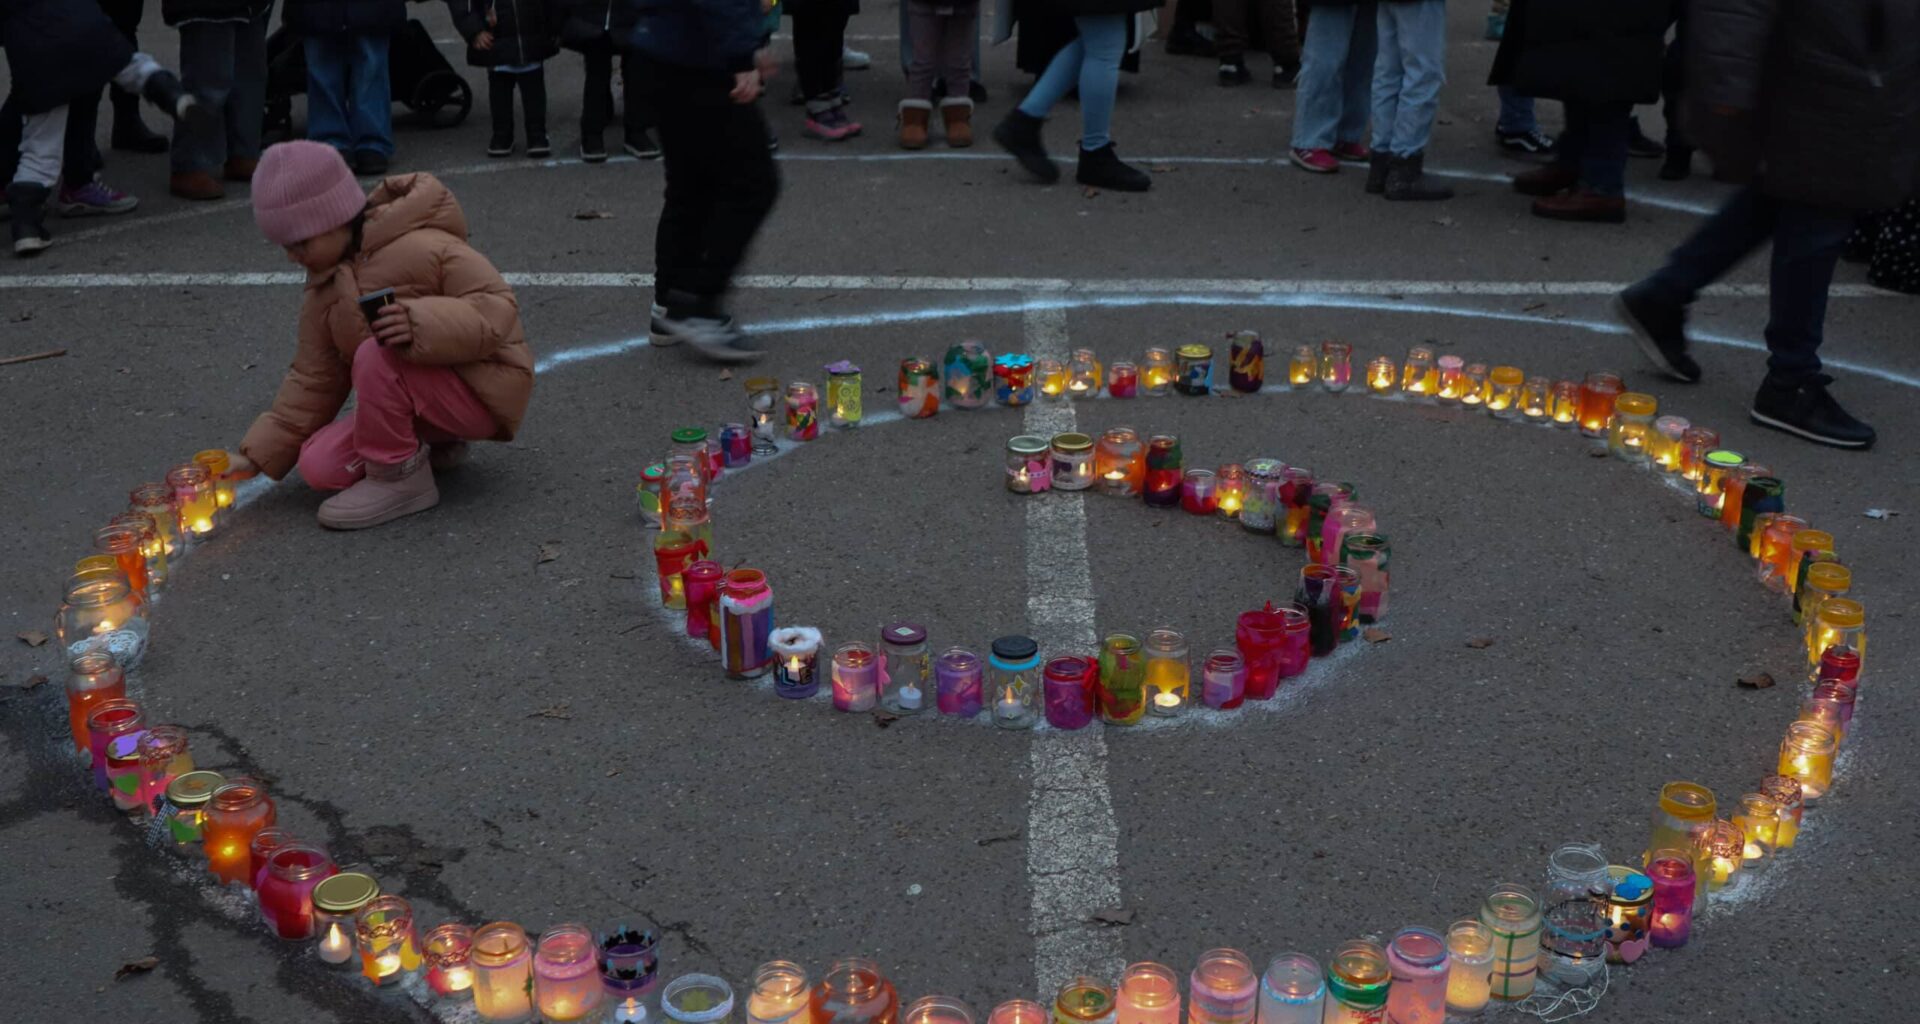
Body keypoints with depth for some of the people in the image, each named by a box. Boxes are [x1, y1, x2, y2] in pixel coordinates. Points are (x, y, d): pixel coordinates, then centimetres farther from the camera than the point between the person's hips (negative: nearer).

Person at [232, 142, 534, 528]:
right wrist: (258, 454, 5)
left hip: (483, 391, -8)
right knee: (319, 466, -9)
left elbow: (497, 306, -25)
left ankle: (397, 477, -15)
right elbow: (312, 380, 11)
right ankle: (431, 446, 11)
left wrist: (422, 323, -41)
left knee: (375, 355, -33)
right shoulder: (323, 292, 7)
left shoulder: (422, 247, -19)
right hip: (425, 393, 8)